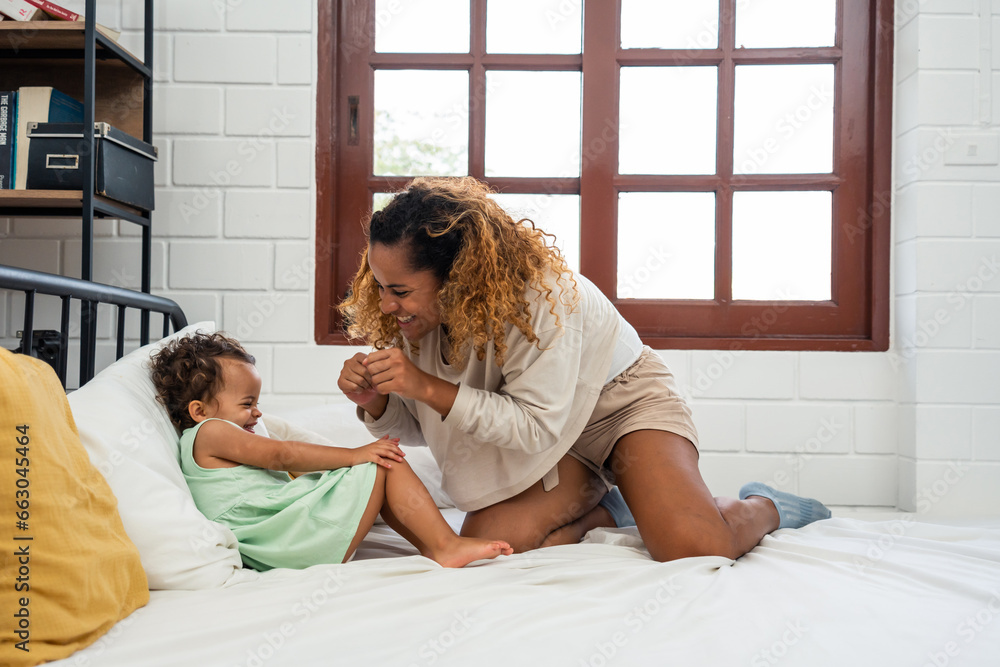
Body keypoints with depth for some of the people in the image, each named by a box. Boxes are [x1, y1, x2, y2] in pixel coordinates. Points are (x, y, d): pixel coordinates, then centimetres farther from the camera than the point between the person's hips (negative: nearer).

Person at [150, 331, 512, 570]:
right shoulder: (208, 433, -3)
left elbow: (278, 468, 26)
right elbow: (282, 455, -12)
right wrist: (353, 455, -14)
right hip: (300, 535, -11)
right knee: (384, 463, -9)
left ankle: (430, 545, 8)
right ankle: (445, 544, -11)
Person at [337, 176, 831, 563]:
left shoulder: (536, 294, -31)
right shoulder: (420, 316, -11)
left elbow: (537, 426, -30)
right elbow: (417, 428, -1)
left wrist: (429, 387, -36)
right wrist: (376, 404, -23)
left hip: (624, 398, -5)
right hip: (557, 445, 6)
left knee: (694, 548, -27)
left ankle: (764, 507, 9)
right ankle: (602, 514, 5)